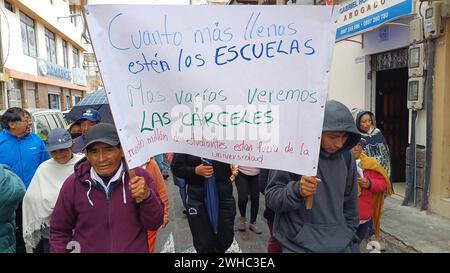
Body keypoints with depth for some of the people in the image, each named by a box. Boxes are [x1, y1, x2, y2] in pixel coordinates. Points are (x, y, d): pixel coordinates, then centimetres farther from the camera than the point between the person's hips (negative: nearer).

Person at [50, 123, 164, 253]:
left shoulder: (139, 177, -14)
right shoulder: (73, 184, -11)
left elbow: (155, 223, -12)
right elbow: (59, 231, 0)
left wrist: (147, 197, -27)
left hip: (136, 248, 0)